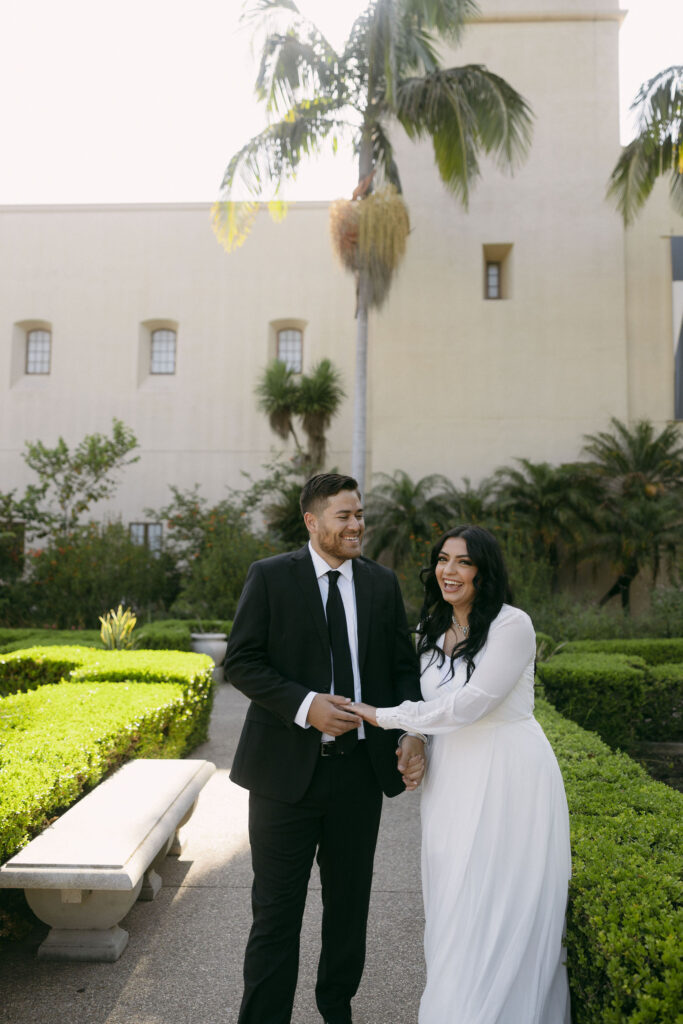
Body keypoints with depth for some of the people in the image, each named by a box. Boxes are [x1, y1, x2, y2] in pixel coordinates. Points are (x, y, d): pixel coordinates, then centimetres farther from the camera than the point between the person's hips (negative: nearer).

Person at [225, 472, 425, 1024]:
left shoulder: (383, 583, 4)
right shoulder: (270, 577, -6)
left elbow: (404, 666, 7)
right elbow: (241, 662, -9)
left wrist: (413, 734, -9)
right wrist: (305, 705, -22)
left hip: (359, 769, 4)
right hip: (287, 768, -3)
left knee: (350, 902, 20)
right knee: (276, 909, 7)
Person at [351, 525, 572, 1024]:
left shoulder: (513, 625, -15)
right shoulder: (432, 631, 8)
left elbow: (469, 703, -20)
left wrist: (381, 716, -14)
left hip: (508, 779, -6)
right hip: (451, 780, 7)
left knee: (503, 911, 2)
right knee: (453, 906, 13)